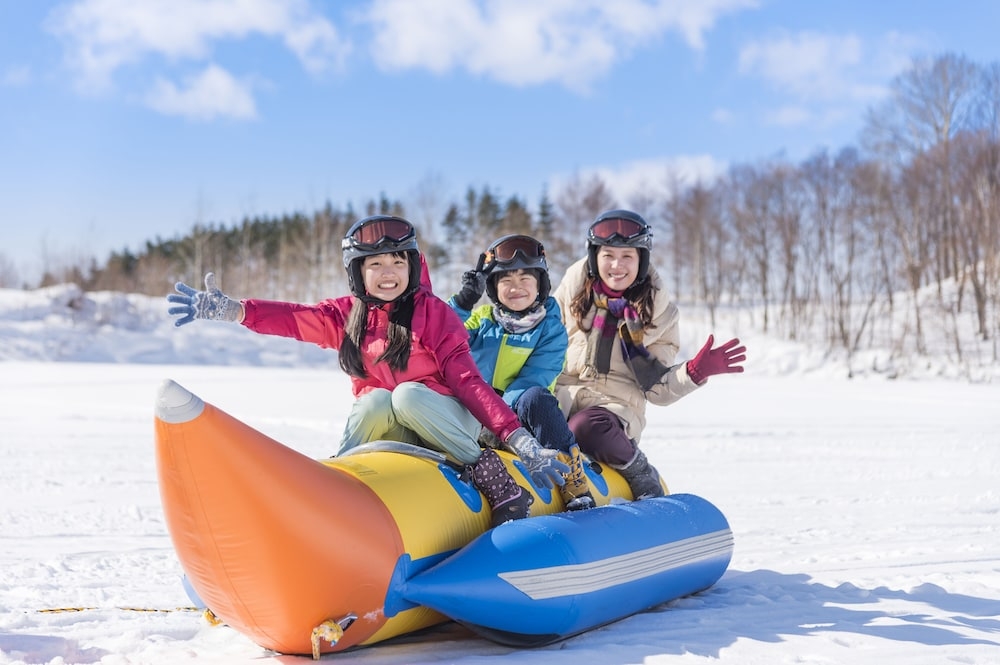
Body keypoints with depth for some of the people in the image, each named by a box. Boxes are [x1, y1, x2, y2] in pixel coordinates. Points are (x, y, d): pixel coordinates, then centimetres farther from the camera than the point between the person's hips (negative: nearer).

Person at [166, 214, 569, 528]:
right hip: (387, 432, 2)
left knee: (408, 394, -32)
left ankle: (492, 473, -24)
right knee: (376, 400, -29)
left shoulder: (433, 312, -6)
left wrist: (516, 437, -25)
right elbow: (294, 319, -12)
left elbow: (466, 379, -13)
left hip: (449, 425, -2)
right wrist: (232, 311, -30)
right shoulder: (347, 314, 4)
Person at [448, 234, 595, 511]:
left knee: (534, 397, -34)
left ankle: (574, 483, -29)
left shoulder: (551, 329, 3)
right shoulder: (480, 318, 11)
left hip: (517, 415, -3)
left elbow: (534, 380, -10)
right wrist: (462, 302, -14)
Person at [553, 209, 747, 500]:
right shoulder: (573, 288, 7)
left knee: (588, 427, -37)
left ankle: (641, 475, -8)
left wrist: (695, 372, -13)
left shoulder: (658, 312, 5)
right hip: (560, 393, 1)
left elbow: (656, 390, 5)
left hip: (616, 405, -1)